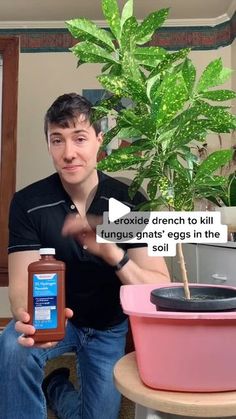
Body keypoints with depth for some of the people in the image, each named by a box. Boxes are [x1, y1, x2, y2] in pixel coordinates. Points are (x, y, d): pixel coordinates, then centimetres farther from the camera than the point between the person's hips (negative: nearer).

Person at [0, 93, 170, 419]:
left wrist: (112, 253, -44)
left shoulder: (131, 202, -19)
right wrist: (29, 318, -47)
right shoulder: (28, 203, -18)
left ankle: (56, 387, 35)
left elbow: (161, 289, -24)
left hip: (109, 327, 2)